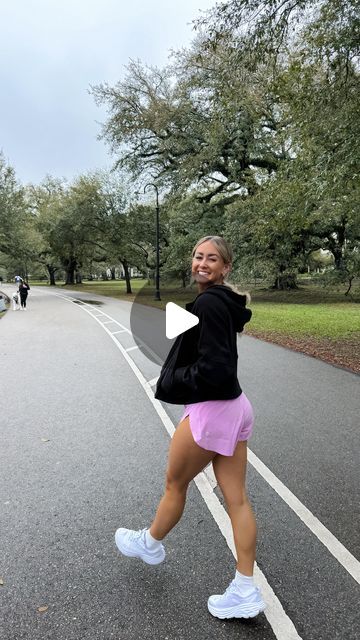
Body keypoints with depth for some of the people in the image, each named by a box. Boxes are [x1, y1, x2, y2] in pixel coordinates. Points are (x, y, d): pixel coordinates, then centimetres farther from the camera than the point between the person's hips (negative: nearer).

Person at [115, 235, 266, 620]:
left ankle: (149, 544, 45)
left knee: (175, 483, 17)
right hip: (234, 406, 9)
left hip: (209, 411, -9)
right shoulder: (225, 301, 10)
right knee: (237, 499, 14)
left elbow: (214, 368, -25)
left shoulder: (208, 303, -20)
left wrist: (171, 382, -10)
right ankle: (246, 593, 27)